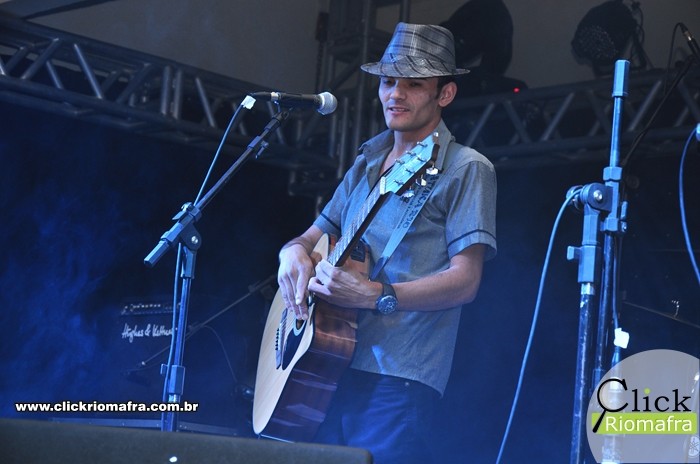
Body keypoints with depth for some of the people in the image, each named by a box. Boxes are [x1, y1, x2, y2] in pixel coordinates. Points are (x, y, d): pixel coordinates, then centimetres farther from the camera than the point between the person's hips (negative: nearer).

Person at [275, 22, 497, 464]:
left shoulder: (465, 170, -2)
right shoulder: (366, 166, 19)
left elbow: (464, 281, -10)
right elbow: (313, 236, 23)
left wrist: (375, 295, -23)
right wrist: (294, 253, -2)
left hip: (396, 381, -6)